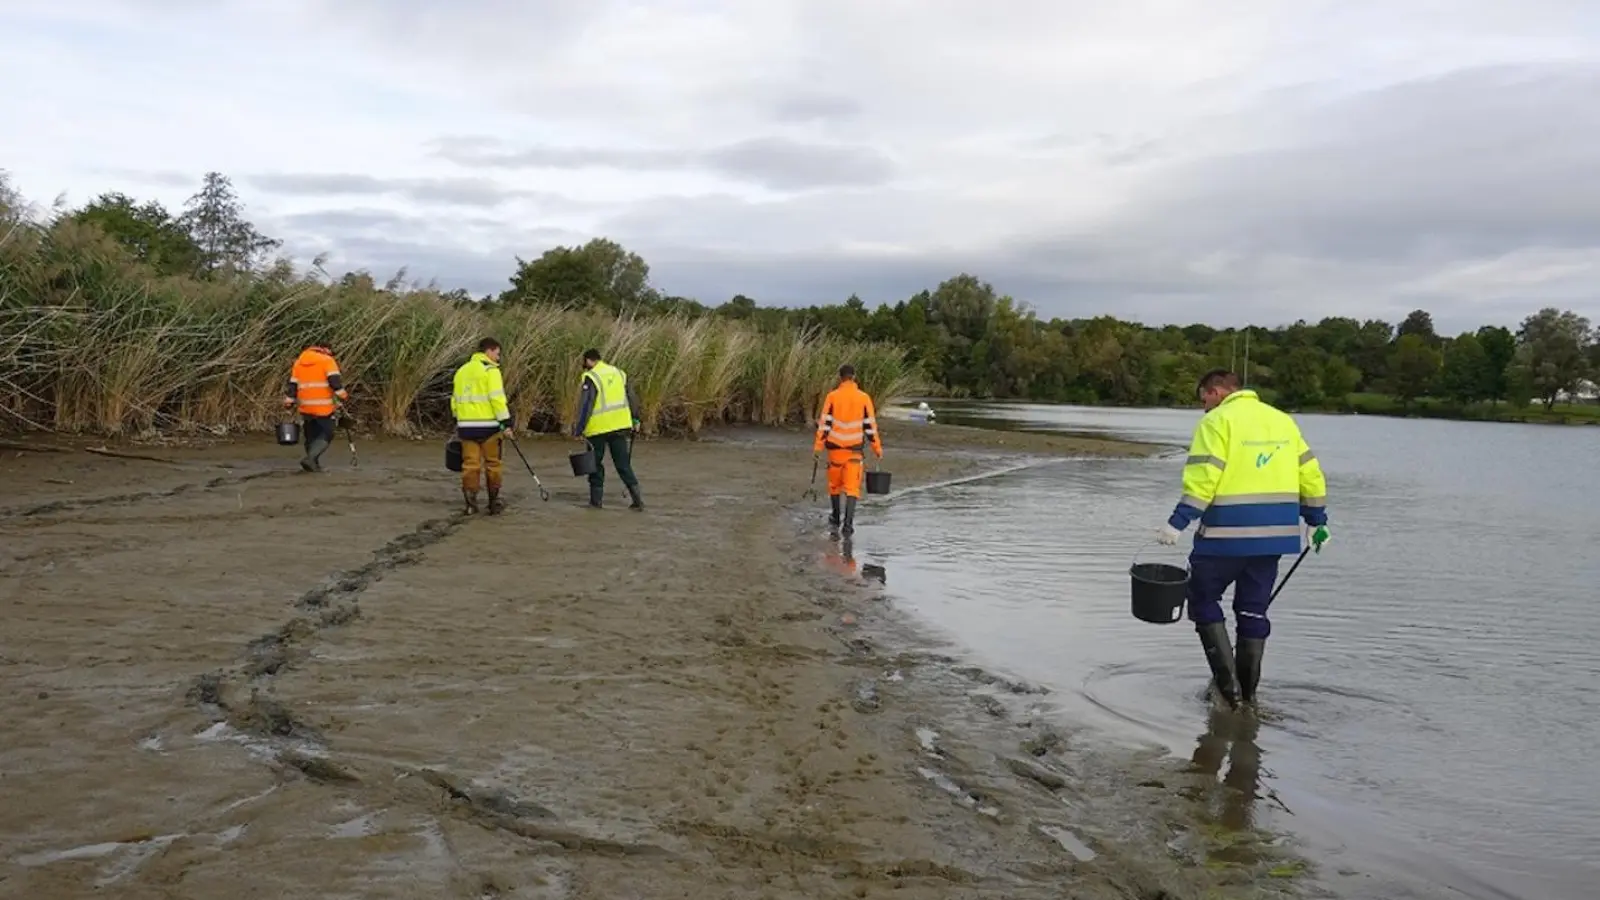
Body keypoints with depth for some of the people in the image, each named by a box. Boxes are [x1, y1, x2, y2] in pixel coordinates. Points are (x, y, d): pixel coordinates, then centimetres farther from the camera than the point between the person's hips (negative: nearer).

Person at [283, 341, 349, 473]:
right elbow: (335, 381, -15)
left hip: (305, 407, 6)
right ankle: (310, 458, -14)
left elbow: (292, 385, 14)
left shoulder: (299, 361, 15)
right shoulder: (327, 360, -2)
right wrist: (344, 395, -10)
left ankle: (314, 464, 20)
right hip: (323, 406, -6)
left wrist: (288, 403, 16)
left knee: (311, 436, 17)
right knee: (326, 435, 3)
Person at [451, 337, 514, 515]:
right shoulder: (490, 370, -7)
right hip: (487, 425, -5)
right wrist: (506, 423, -13)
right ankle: (494, 503, 10)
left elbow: (455, 399, 18)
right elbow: (497, 398, -15)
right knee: (492, 464, 5)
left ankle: (470, 503, 5)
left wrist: (458, 423, 25)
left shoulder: (462, 370, 16)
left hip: (466, 425, 6)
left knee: (470, 464, 6)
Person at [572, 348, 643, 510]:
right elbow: (632, 399, 12)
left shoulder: (591, 377, -10)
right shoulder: (619, 373, 9)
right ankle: (637, 498, -1)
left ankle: (596, 499, 14)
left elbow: (585, 406, -14)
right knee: (623, 464, 8)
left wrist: (579, 430, -12)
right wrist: (635, 419, 21)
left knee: (595, 463, 10)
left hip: (598, 428, -5)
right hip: (620, 426, 5)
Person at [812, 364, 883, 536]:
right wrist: (877, 448, 5)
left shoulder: (832, 396, -5)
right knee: (852, 486, -2)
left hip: (835, 447, 0)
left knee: (834, 483, 18)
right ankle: (848, 522, -15)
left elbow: (824, 423, -7)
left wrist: (817, 446, -2)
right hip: (855, 449, 0)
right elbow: (870, 426, -2)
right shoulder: (864, 398, -3)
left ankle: (836, 518, 31)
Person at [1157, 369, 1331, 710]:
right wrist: (1318, 522, 22)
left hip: (1227, 534, -6)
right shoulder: (1283, 420, 15)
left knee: (1204, 600, 8)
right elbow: (1310, 474, 14)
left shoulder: (1217, 421, -6)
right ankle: (1247, 692, 20)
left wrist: (1177, 523, -19)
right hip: (1275, 533, 7)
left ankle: (1228, 686, 1)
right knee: (1253, 609, 15)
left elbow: (1203, 479, -17)